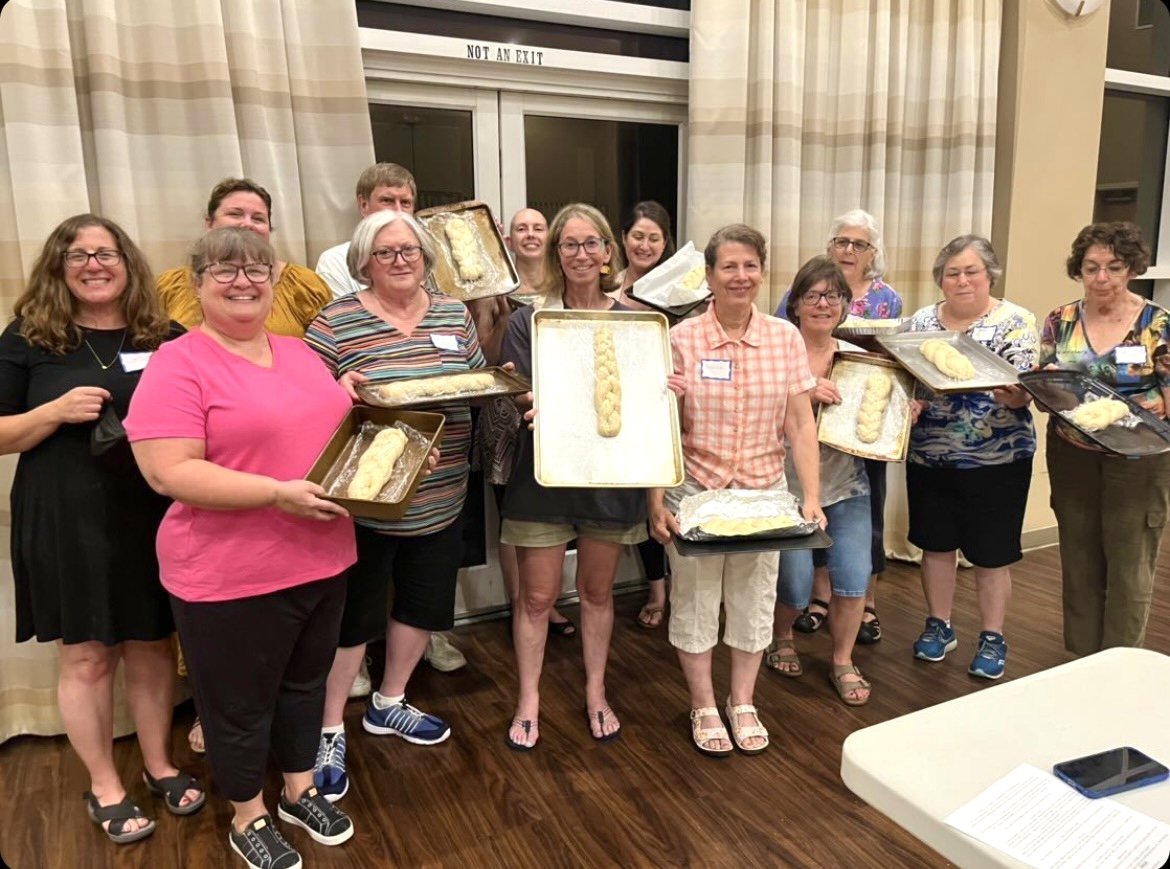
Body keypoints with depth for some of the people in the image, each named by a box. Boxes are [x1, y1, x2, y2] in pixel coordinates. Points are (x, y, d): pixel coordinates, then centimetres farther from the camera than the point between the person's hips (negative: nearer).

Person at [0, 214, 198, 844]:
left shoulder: (165, 338, 5)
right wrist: (57, 411, -17)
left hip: (155, 516, 2)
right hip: (67, 522, -1)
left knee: (152, 645, 13)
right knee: (86, 655, 8)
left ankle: (159, 764, 33)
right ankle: (103, 787, 27)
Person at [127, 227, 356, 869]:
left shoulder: (299, 353, 8)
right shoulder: (178, 366, -14)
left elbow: (335, 430, 19)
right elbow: (168, 473, -21)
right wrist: (278, 493, -27)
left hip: (322, 558, 7)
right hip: (232, 576, -6)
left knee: (305, 682, 23)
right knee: (239, 703, 13)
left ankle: (300, 791, 44)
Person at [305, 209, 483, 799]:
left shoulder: (454, 314, 6)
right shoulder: (336, 321, -8)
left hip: (438, 499, 5)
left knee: (423, 605, 18)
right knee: (351, 616, 7)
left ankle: (388, 705, 42)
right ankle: (330, 731, 27)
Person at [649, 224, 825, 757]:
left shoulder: (785, 338, -1)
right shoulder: (681, 340, -9)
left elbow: (801, 426, 0)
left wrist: (812, 499, -6)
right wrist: (656, 504, -11)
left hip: (764, 491, 3)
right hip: (694, 491, -2)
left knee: (754, 602, 15)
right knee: (694, 602, 11)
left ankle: (742, 703, 37)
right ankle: (703, 707, 33)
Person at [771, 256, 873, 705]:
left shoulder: (858, 357, 5)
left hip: (847, 486, 4)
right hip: (788, 487, -3)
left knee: (854, 577, -3)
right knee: (794, 585, -1)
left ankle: (843, 662, 23)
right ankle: (780, 637, 35)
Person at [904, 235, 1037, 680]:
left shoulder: (1016, 322, -6)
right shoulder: (922, 321, 4)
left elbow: (1022, 392, -13)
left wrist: (1013, 396, -35)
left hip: (996, 459, -3)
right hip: (929, 456, 3)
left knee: (991, 554, 8)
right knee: (936, 544, 13)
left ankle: (992, 638, 25)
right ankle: (939, 625, 31)